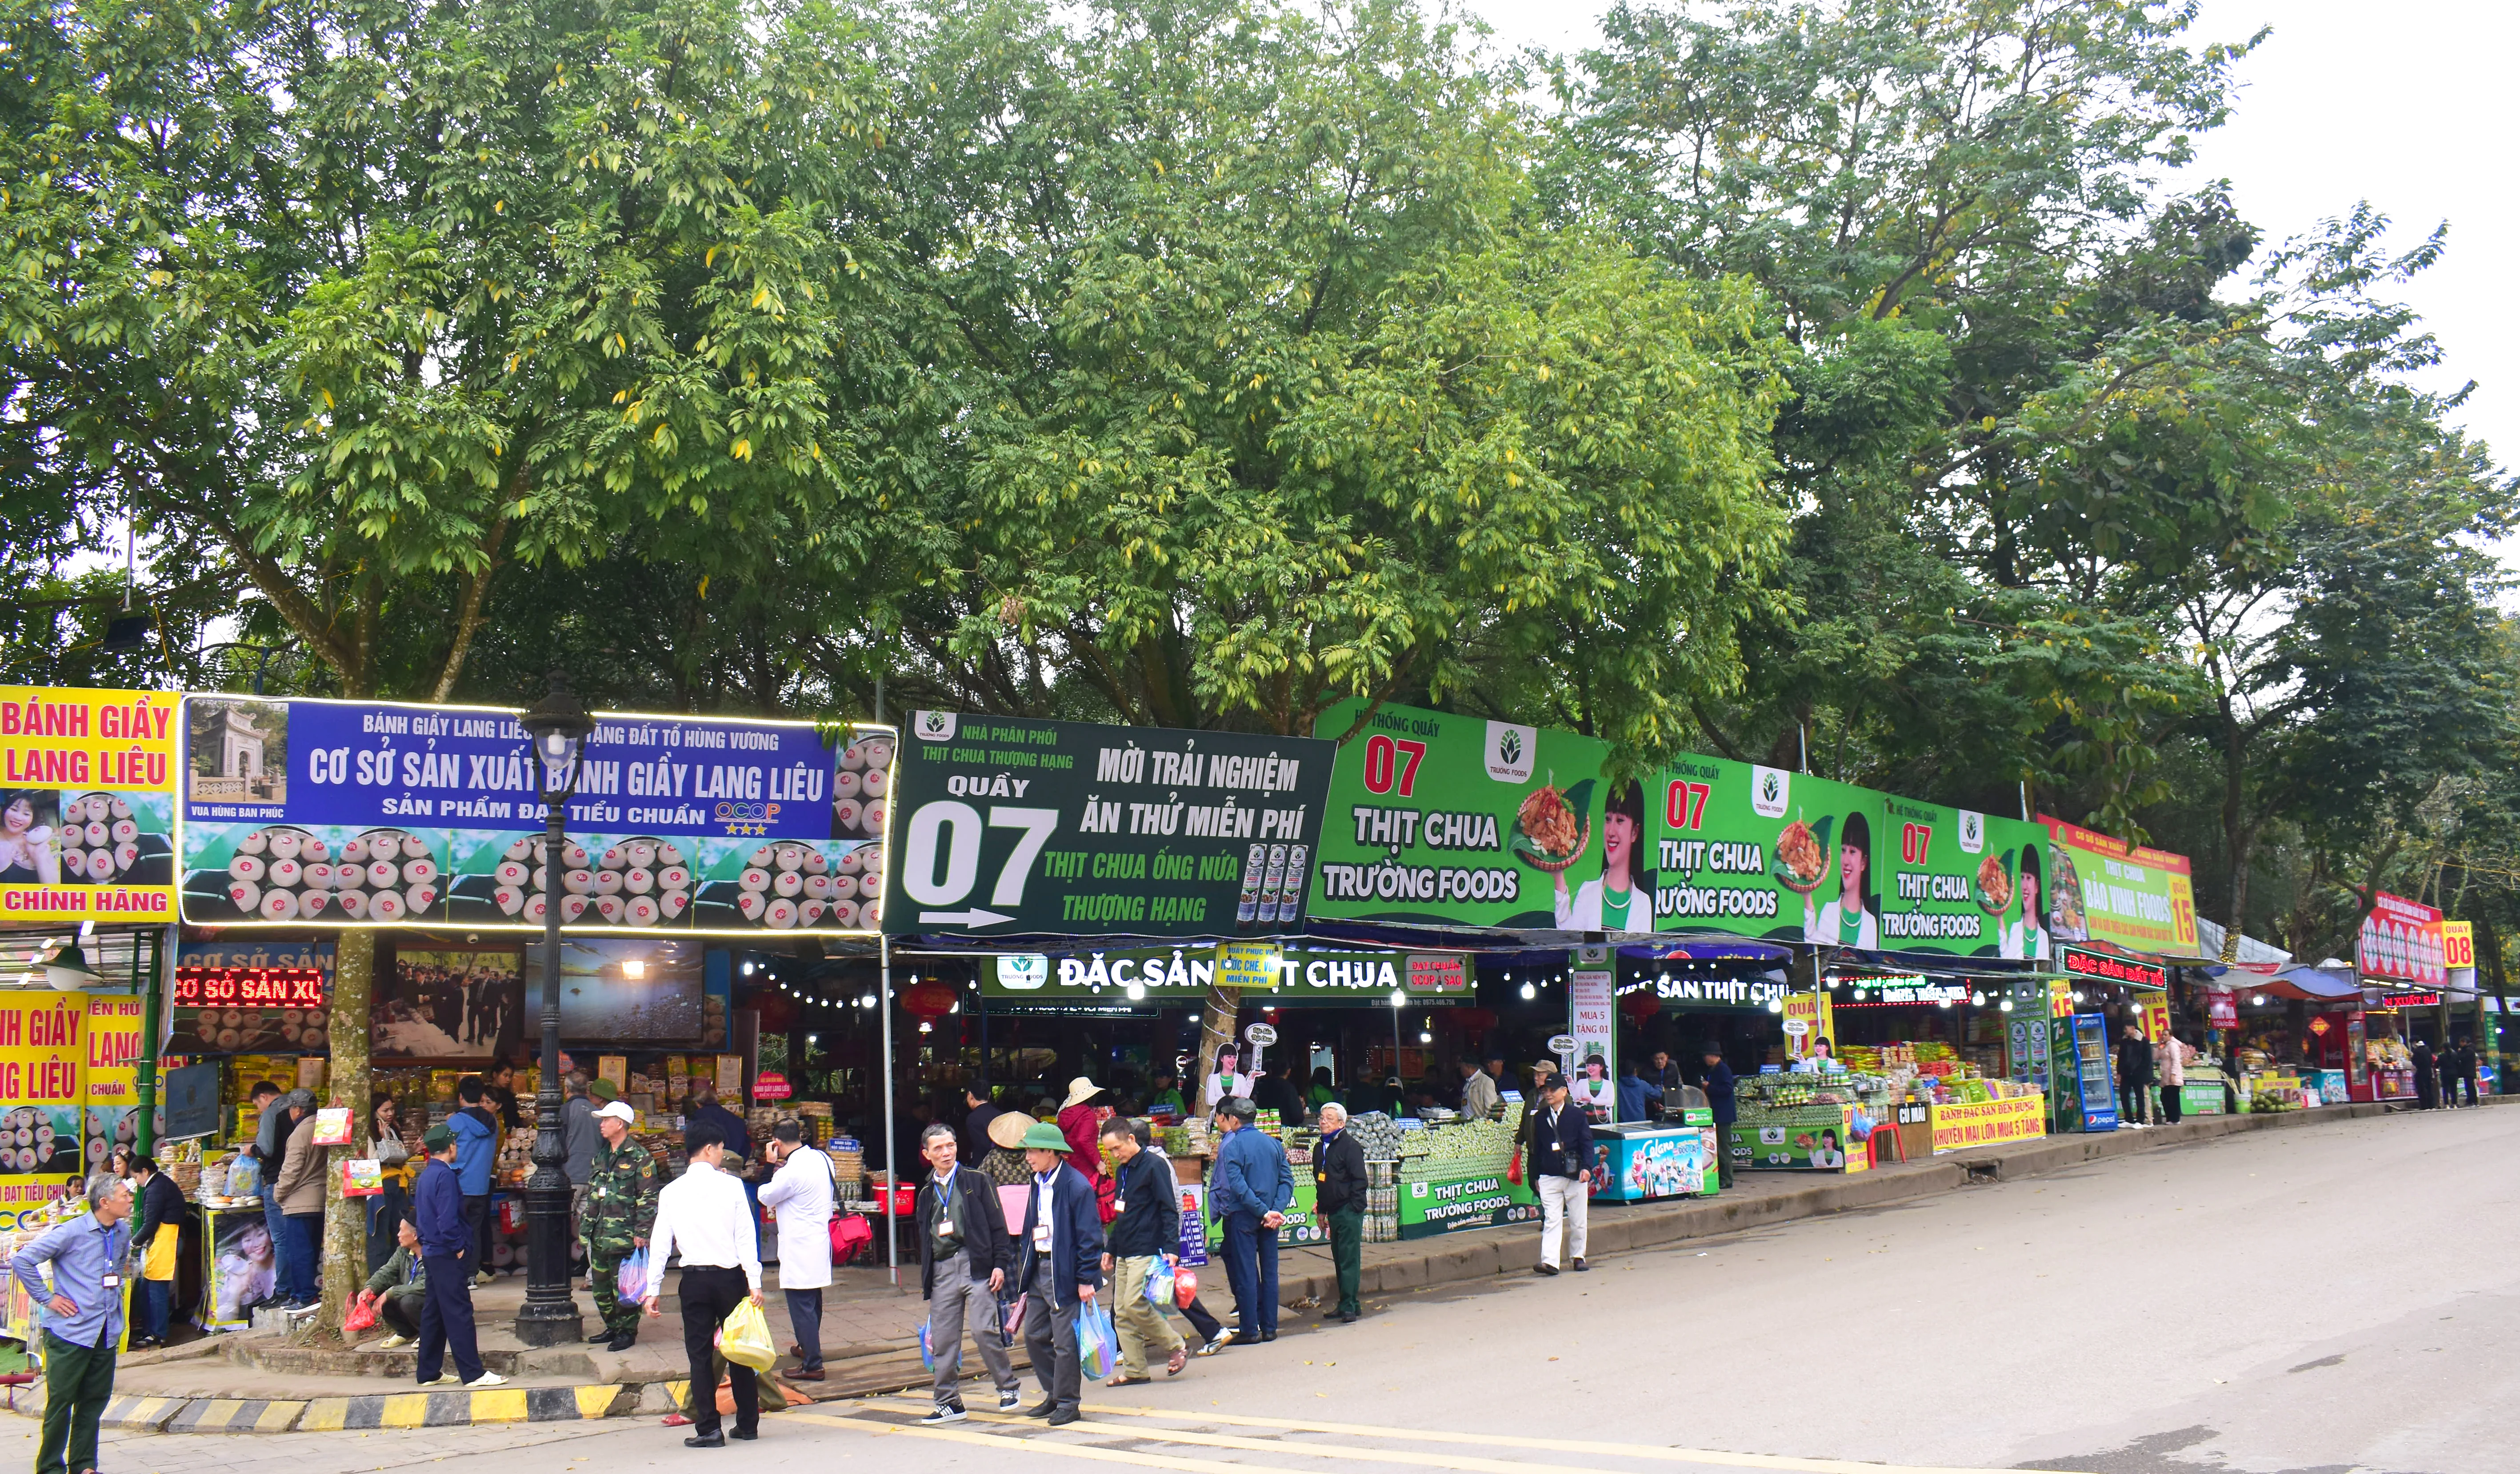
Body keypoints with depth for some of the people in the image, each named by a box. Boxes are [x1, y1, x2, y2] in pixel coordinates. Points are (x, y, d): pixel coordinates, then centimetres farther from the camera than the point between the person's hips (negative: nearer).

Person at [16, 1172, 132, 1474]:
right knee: (61, 1402, 2)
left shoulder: (123, 1232, 7)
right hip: (71, 1332, -6)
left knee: (95, 1402, 10)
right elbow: (22, 1260, -15)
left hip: (106, 1333, 6)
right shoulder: (71, 1232, -14)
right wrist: (47, 1298, -12)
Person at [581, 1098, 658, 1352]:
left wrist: (641, 1233, -16)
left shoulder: (639, 1158, -9)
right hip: (600, 1236, 8)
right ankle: (612, 1327, 25)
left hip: (624, 1237, -8)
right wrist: (587, 1227, 17)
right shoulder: (600, 1158, 16)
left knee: (623, 1286, -4)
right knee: (600, 1286, 12)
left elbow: (648, 1198, -11)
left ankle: (627, 1330, 8)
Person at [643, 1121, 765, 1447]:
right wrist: (754, 1282, -8)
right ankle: (748, 1424, 17)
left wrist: (653, 1290, 6)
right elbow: (746, 1237, -7)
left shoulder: (671, 1192, 2)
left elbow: (661, 1244, 1)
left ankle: (708, 1429, 3)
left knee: (700, 1354, 6)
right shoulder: (731, 1185, -4)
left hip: (694, 1280, 1)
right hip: (730, 1277, -1)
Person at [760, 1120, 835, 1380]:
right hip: (820, 1240, 9)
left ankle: (812, 1365, -1)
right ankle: (808, 1347, 40)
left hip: (799, 1248, -9)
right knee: (813, 1302, 23)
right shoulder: (822, 1159, 2)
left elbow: (766, 1196, -6)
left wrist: (771, 1166, 2)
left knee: (801, 1305, -3)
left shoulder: (791, 1171, -22)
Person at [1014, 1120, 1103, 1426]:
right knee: (1034, 1335, 12)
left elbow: (1089, 1236, -15)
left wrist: (1086, 1280, -16)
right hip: (1038, 1268, 8)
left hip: (1064, 1272, -8)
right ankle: (1054, 1395, 27)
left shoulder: (1077, 1186, -15)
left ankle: (1068, 1403, 11)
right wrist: (1024, 1268, 15)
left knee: (1065, 1341, -2)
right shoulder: (1039, 1184, 11)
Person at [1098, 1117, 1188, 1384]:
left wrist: (1171, 1247, -20)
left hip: (1147, 1251, -9)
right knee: (1121, 1312, 4)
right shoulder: (1121, 1171, 16)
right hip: (1125, 1252, 9)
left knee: (1136, 1304, -17)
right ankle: (1134, 1370, 9)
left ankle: (1177, 1347, -1)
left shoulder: (1154, 1166, -9)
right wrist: (1110, 1249, 21)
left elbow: (1169, 1210, -13)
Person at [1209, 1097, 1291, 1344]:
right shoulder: (1274, 1143, 7)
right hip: (1269, 1218, 5)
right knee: (1269, 1271, 10)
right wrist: (1276, 1210, -7)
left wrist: (1264, 1212, -17)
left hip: (1242, 1217, -5)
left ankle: (1250, 1330, 4)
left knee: (1245, 1274, 1)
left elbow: (1237, 1186, -19)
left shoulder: (1230, 1146, -9)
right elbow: (1287, 1180, 2)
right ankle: (1269, 1328, 14)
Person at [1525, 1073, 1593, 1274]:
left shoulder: (1577, 1115, -1)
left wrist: (1586, 1168, -17)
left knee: (1578, 1221, 9)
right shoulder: (1540, 1118, 6)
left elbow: (1587, 1143, -3)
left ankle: (1578, 1256, 25)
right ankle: (1549, 1262, -14)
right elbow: (1537, 1148, 11)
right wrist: (1536, 1177, 11)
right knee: (1552, 1220, -7)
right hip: (1549, 1177, 1)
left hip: (1575, 1176, -1)